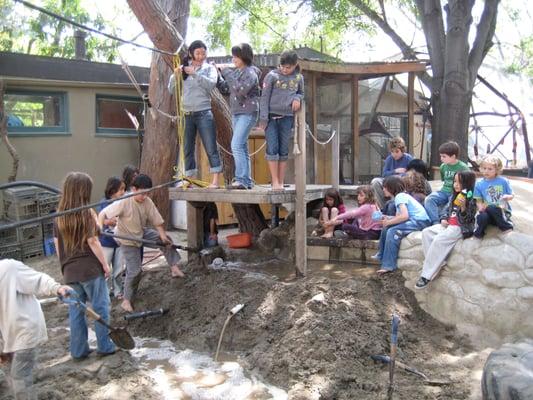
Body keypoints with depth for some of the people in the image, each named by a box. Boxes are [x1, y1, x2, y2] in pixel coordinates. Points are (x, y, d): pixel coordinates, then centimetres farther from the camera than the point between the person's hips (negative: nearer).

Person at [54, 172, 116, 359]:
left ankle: (78, 350, 20)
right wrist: (105, 265, -6)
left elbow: (57, 244, 8)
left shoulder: (59, 215, 4)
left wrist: (65, 265, 18)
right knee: (100, 307, 7)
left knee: (76, 310, 12)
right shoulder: (87, 213, -12)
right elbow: (92, 241, -14)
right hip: (90, 268, -5)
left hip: (69, 271, 5)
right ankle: (105, 346, 14)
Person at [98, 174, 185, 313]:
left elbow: (157, 221, -12)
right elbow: (103, 213, -27)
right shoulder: (123, 202, -29)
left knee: (166, 239, -4)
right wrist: (99, 226, -43)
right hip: (127, 239, -6)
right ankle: (127, 300, 11)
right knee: (134, 270, -6)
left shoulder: (148, 202, -14)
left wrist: (162, 235, -24)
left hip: (142, 233, 6)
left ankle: (174, 267, 5)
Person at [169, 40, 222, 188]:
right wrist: (175, 76, -9)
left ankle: (215, 181, -6)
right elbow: (171, 90, 8)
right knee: (188, 149, 5)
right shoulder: (183, 68, 12)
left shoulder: (209, 68, 7)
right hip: (186, 114, 3)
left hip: (203, 113, -3)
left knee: (211, 148, -6)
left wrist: (195, 74, -17)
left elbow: (211, 84, -11)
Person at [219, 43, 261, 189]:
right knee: (242, 147, 8)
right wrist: (218, 73, 12)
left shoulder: (250, 73, -9)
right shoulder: (236, 72, 15)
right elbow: (227, 90, 19)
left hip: (247, 113, -9)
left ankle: (241, 179, -18)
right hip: (236, 113, 9)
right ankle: (247, 181, 12)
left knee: (236, 145, -18)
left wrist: (228, 74, -14)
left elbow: (240, 90, -23)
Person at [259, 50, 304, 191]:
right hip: (272, 117, -3)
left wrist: (297, 98, -4)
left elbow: (301, 93, 21)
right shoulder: (272, 76, -4)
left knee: (284, 150, 5)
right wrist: (263, 118, -9)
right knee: (272, 149, -7)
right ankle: (275, 181, -1)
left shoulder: (298, 78, 7)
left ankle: (281, 182, 11)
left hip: (287, 118, 3)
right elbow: (264, 97, -3)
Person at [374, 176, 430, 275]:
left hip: (420, 221, -11)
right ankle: (381, 255, 15)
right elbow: (398, 216, 13)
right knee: (387, 227, 7)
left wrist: (389, 222, -15)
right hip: (414, 221, 11)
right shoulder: (401, 195, 19)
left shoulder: (400, 196, -11)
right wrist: (387, 218, -3)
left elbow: (404, 216, -25)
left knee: (392, 231, -24)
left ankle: (388, 266, -22)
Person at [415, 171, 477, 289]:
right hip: (449, 225, 9)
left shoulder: (470, 199, -11)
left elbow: (466, 220, -16)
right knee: (426, 232, -7)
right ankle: (436, 263, -13)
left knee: (439, 239, -28)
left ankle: (427, 275, -24)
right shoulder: (454, 196, 13)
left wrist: (463, 208, -33)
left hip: (460, 228, -9)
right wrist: (443, 219, 5)